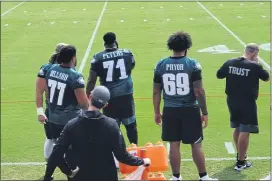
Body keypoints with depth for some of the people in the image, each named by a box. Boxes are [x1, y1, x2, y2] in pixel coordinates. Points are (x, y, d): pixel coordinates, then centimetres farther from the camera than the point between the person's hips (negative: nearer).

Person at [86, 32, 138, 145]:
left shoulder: (98, 58, -3)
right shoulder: (127, 54, 1)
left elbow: (91, 81, -5)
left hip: (109, 97, -1)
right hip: (126, 95, 1)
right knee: (131, 125, 15)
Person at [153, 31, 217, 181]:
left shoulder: (161, 65, 0)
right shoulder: (193, 64, -10)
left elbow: (156, 92, 4)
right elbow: (199, 91, -12)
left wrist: (157, 112, 14)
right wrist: (204, 112, -3)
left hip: (170, 110, 3)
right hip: (190, 110, -2)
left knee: (174, 145, 11)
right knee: (196, 145, 9)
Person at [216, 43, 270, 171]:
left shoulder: (229, 63, -1)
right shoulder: (254, 66, -15)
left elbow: (219, 75, 10)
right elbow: (266, 78, 0)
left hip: (232, 100, 6)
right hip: (247, 102, -6)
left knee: (237, 128, 23)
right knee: (244, 132, 0)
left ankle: (240, 154, 39)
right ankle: (240, 162, 4)